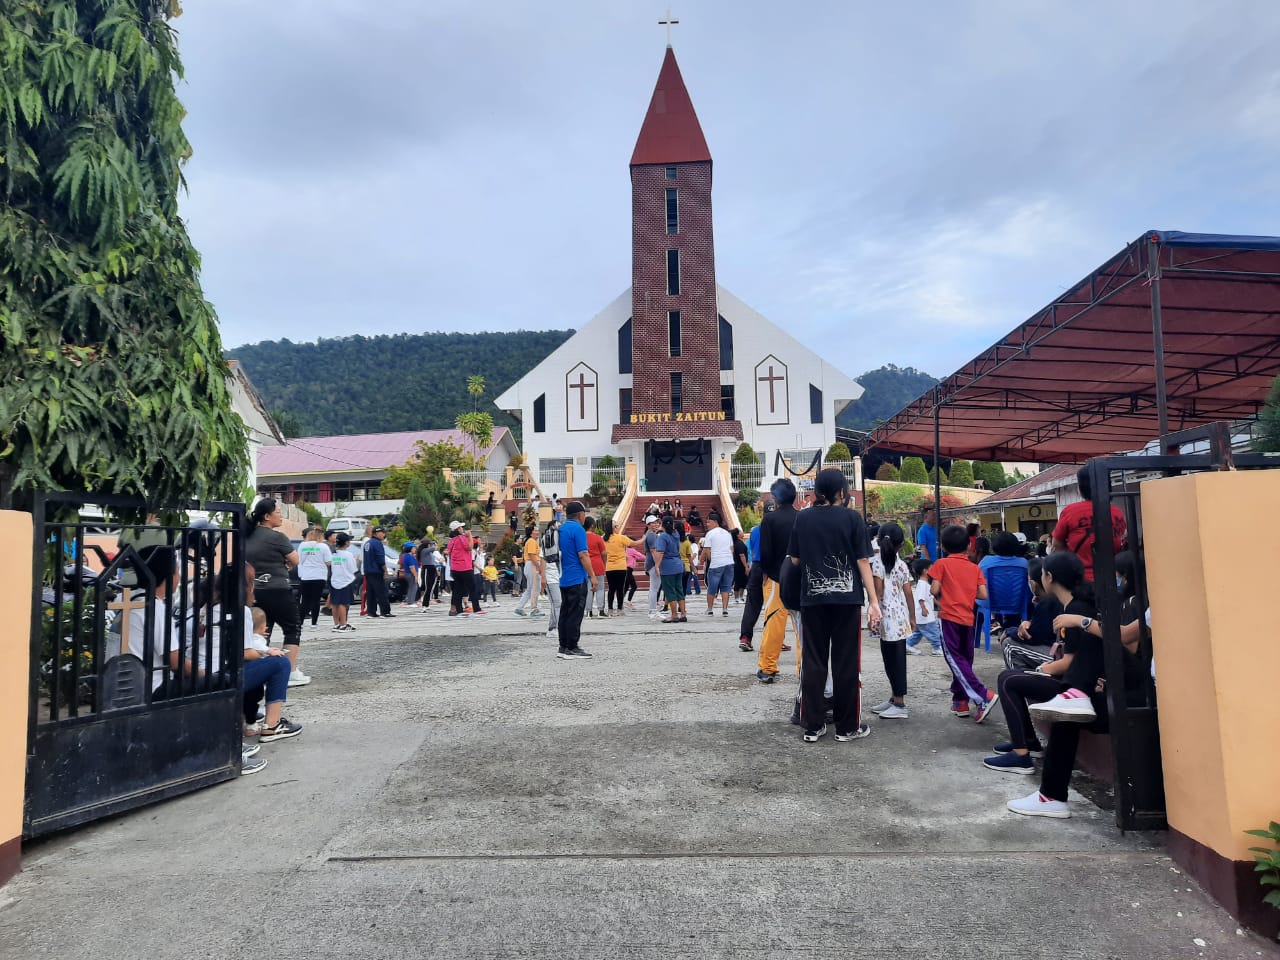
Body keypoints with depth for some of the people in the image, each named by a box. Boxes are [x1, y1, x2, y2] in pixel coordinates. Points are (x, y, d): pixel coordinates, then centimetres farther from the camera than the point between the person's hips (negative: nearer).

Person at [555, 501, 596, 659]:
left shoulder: (561, 530, 13)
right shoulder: (578, 529, -13)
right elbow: (583, 555, -18)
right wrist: (592, 576, -14)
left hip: (564, 579, 9)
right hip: (577, 579, -9)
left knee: (565, 613, 11)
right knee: (575, 615, -5)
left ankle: (563, 647, 14)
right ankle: (572, 649, -3)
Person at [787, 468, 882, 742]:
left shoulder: (803, 518, 2)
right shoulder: (851, 518, -4)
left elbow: (795, 560, 6)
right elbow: (862, 561, -6)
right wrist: (873, 601, -4)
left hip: (812, 599, 2)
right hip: (846, 598, -2)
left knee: (813, 662, 7)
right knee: (846, 663, 5)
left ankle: (812, 726, 11)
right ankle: (847, 727, 12)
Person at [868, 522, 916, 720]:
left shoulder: (876, 561, -9)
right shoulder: (902, 564, 9)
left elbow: (878, 591, -16)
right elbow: (909, 593, 10)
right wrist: (912, 618, 17)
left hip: (888, 617, -7)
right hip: (901, 618, 7)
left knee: (893, 660, -3)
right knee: (895, 659, 14)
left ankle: (900, 705, 0)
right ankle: (894, 699, 23)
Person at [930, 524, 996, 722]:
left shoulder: (942, 564, -2)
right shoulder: (974, 567, 7)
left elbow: (935, 590, -10)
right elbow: (983, 595, 0)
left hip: (949, 617, -5)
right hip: (968, 618, 5)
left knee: (955, 660, -5)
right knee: (964, 660, 14)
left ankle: (984, 696, -18)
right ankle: (960, 702, 17)